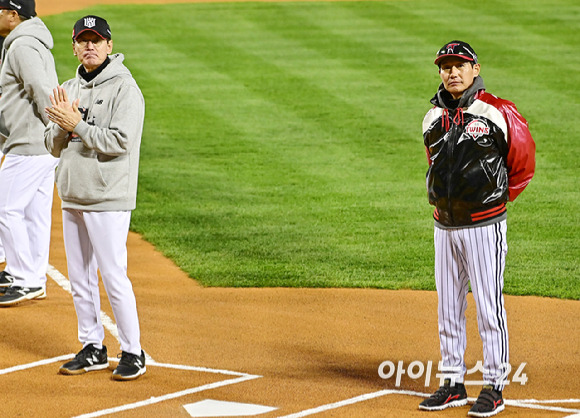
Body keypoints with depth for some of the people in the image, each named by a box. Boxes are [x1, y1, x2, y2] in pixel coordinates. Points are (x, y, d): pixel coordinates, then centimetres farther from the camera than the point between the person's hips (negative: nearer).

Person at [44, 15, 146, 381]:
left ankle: (133, 352, 1)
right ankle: (93, 349, 21)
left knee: (114, 278, -8)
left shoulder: (124, 88, -9)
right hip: (72, 198, 8)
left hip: (108, 199, -7)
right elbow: (54, 145, 12)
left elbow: (120, 142, -19)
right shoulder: (69, 90, 14)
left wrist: (78, 125, -18)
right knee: (80, 279, 11)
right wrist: (63, 125, -8)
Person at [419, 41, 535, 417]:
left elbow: (523, 164, -3)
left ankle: (494, 387, 5)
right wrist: (444, 202, 13)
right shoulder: (434, 118, 7)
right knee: (448, 308, 11)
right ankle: (453, 384, 20)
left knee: (489, 307, -2)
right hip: (444, 226, 6)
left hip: (484, 226, -6)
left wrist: (496, 199, 3)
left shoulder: (497, 113, -11)